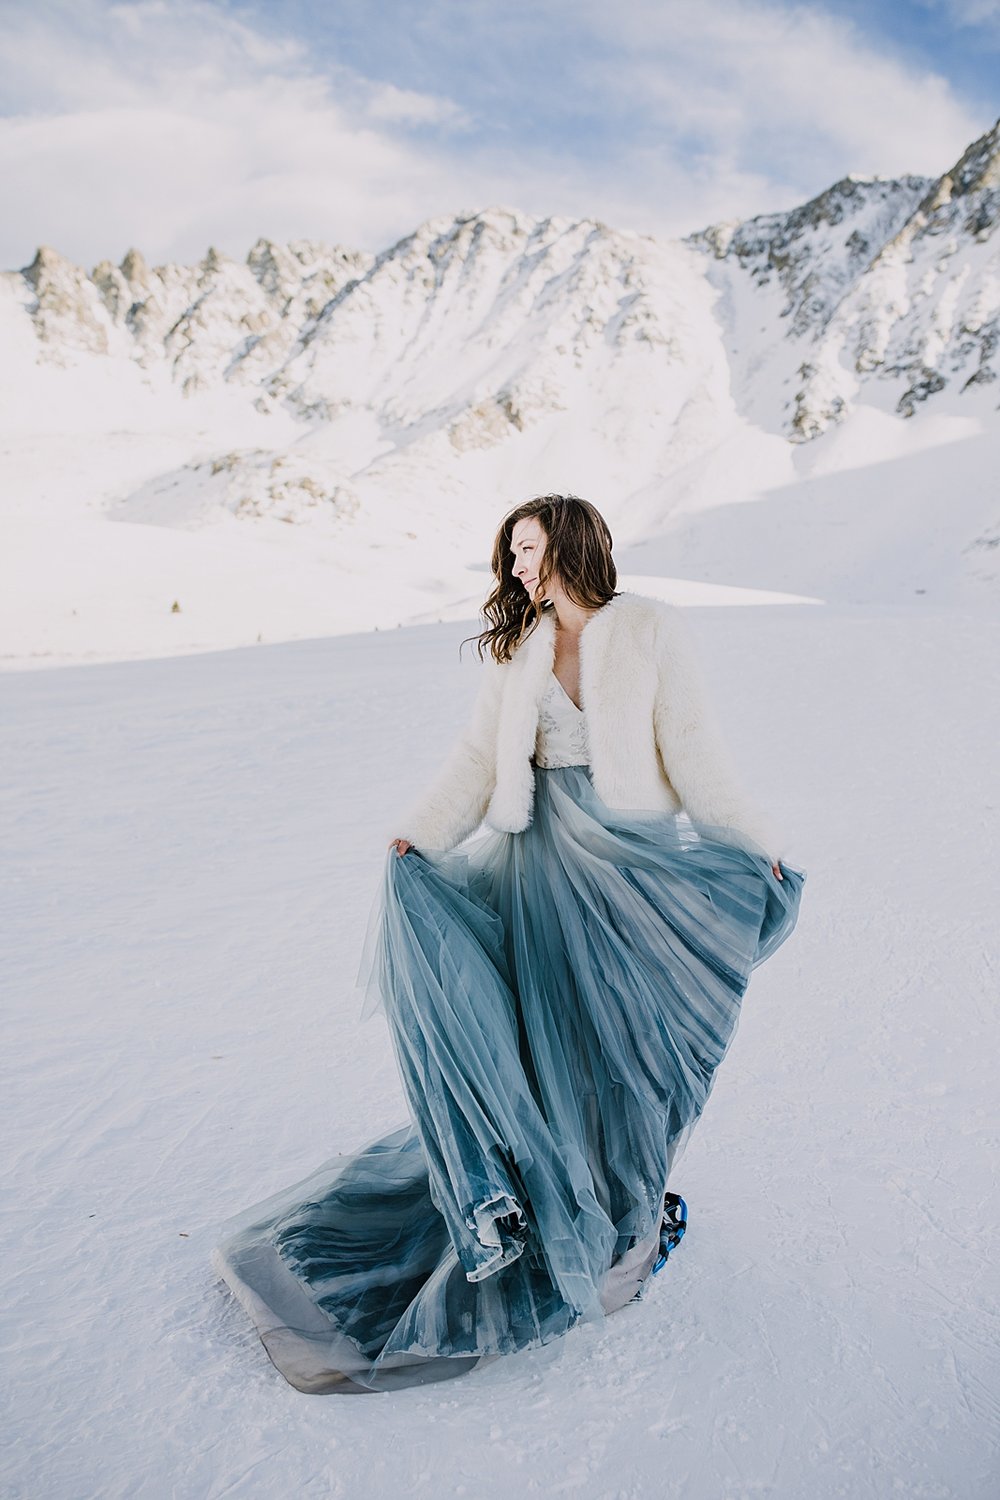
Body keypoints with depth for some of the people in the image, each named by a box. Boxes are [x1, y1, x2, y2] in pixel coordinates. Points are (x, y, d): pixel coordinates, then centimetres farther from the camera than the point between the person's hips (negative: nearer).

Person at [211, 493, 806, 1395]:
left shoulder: (652, 629, -4)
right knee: (539, 1033, 5)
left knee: (633, 1035, 7)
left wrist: (756, 846, -10)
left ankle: (640, 1195, 30)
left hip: (632, 861, -3)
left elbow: (693, 749, -6)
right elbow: (478, 756, 4)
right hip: (539, 863, 3)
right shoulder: (519, 649, 9)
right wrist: (419, 834, -7)